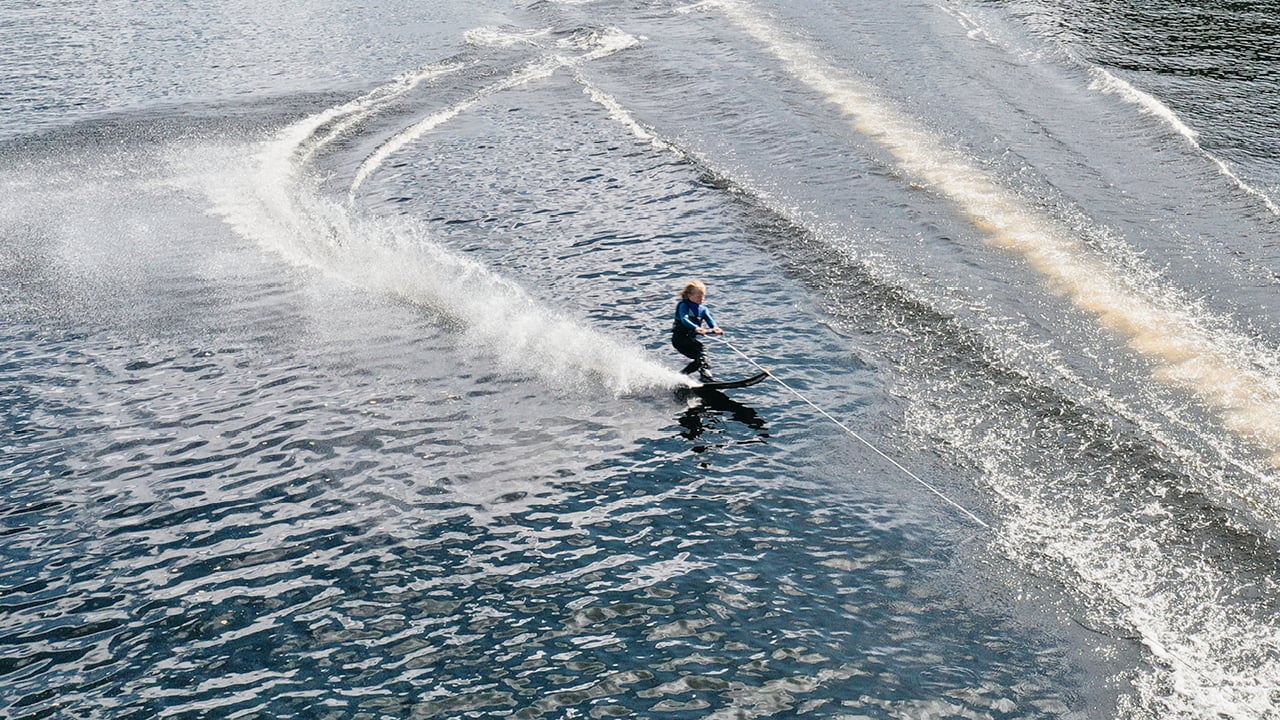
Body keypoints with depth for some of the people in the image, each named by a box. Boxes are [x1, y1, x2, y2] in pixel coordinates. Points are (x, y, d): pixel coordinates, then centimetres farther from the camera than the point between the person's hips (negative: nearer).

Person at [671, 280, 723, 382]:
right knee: (700, 347, -27)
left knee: (700, 359, -4)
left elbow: (710, 321, -8)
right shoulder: (684, 306, -10)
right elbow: (684, 320, -28)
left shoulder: (703, 309, 9)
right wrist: (696, 328, -47)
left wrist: (715, 328, -33)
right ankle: (705, 375, -39)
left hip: (690, 338, 8)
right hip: (679, 337, -8)